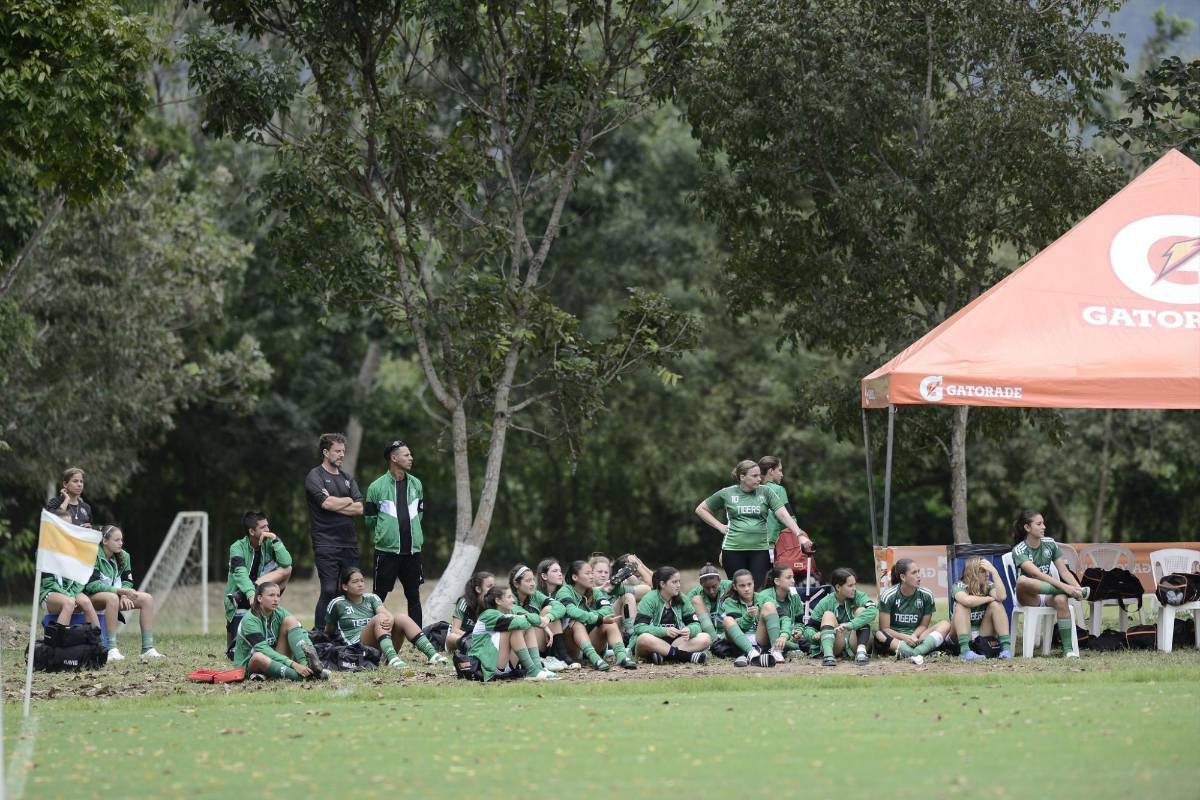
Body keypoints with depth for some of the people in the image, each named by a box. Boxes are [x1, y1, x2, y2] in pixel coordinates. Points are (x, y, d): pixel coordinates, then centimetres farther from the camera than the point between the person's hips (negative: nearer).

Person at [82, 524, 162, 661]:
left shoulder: (123, 556, 4)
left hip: (117, 594, 7)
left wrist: (124, 596, -17)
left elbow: (127, 582, 7)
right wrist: (120, 591, -31)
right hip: (92, 597, -7)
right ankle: (112, 650, -41)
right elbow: (92, 584, -25)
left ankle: (148, 649, -13)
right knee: (112, 598, -39)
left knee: (147, 599, -9)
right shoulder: (94, 556, -17)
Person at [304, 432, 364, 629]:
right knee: (329, 591, -12)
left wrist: (336, 505, -7)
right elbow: (326, 502, -17)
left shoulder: (347, 479, 18)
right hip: (326, 544, -6)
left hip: (349, 543, 6)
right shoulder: (315, 477, 0)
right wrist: (348, 501, 0)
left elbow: (360, 508, 6)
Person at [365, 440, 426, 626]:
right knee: (379, 595, 0)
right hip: (387, 550, -4)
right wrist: (385, 534, 6)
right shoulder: (377, 487, -5)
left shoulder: (416, 484, 9)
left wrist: (412, 533, 13)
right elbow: (370, 519, 1)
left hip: (412, 549, 4)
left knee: (414, 596, 8)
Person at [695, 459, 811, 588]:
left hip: (760, 549, 0)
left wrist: (800, 535, -19)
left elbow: (783, 515, -5)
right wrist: (720, 526, 4)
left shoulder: (766, 493, 4)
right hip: (733, 549, 0)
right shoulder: (726, 494, 4)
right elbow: (701, 510, 15)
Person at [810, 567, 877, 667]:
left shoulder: (859, 597, 0)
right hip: (835, 645, 0)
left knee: (861, 610, -13)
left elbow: (872, 611, -22)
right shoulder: (825, 603, 1)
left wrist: (850, 625, -35)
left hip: (854, 643, 0)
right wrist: (815, 635, -21)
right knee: (828, 615, -19)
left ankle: (861, 650, -37)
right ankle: (828, 654, -44)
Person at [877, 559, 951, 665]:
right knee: (879, 635, -35)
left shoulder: (926, 595, 2)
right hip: (894, 638, -3)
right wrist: (906, 638, -22)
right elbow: (884, 629, -7)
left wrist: (914, 636, -15)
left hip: (915, 637, 3)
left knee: (945, 624, -20)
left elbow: (923, 625, 8)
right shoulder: (888, 596, -6)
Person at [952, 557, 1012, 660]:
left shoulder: (989, 586, -3)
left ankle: (1006, 647, -28)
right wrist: (989, 598, -20)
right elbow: (967, 600, -36)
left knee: (996, 605, -17)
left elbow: (1001, 597, -26)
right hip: (963, 635, -2)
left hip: (984, 635, 3)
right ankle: (965, 650, -41)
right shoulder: (958, 586, -12)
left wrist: (994, 571, -24)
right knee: (961, 606, -27)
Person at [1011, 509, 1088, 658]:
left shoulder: (1049, 544, 6)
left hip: (1047, 595, 3)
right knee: (1022, 580, -38)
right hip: (1029, 597, -3)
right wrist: (1065, 587, -36)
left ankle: (1068, 649, -35)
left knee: (1060, 599, -34)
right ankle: (1068, 592, -32)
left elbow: (1064, 571, 4)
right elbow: (1038, 574, -25)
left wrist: (1077, 588, -17)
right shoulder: (1019, 551, -11)